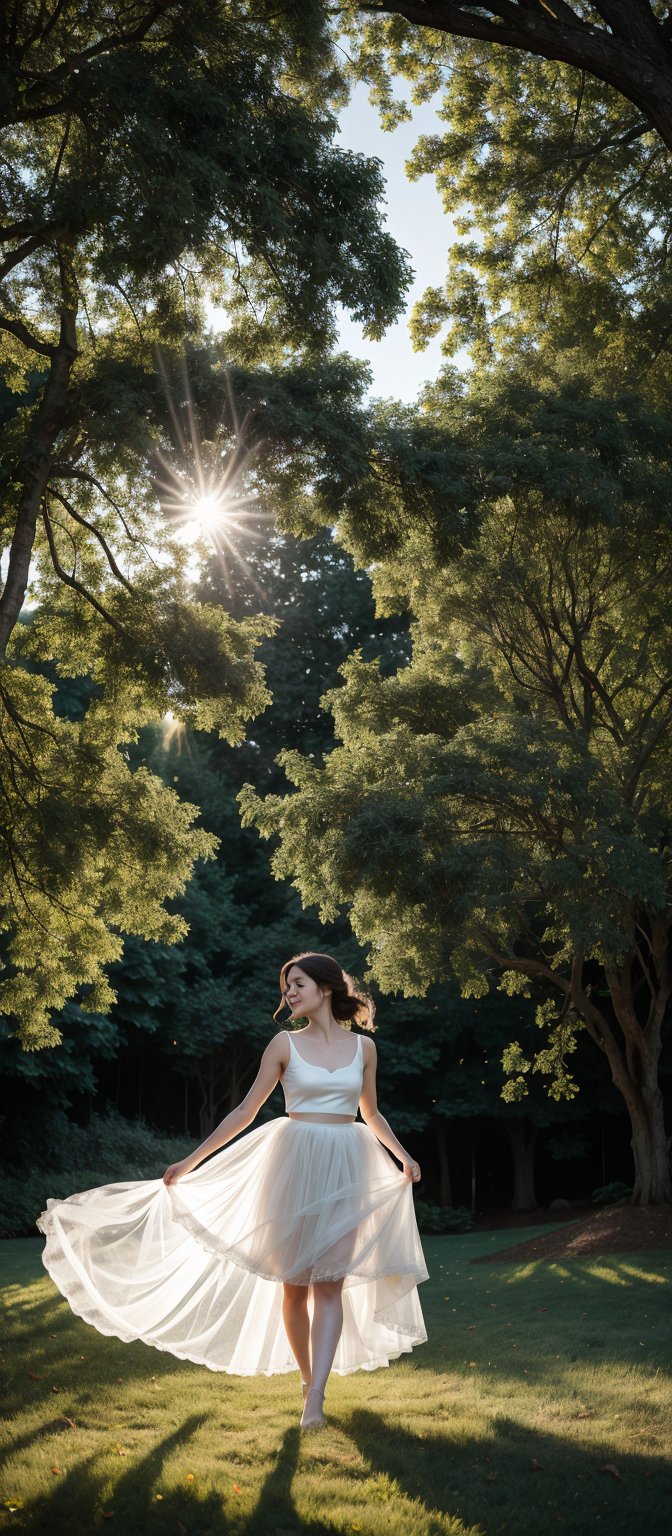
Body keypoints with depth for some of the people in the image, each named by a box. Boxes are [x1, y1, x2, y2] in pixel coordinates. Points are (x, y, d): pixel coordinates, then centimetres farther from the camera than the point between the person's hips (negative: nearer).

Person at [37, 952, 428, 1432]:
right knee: (293, 1281, 4)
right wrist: (190, 1161, 1)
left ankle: (315, 1399, -10)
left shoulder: (363, 1046, 6)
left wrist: (404, 1155, 10)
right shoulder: (284, 1044, 1)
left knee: (329, 1282, -7)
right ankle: (307, 1379, 24)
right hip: (294, 1162, 0)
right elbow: (246, 1111, 4)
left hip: (346, 1167, 1)